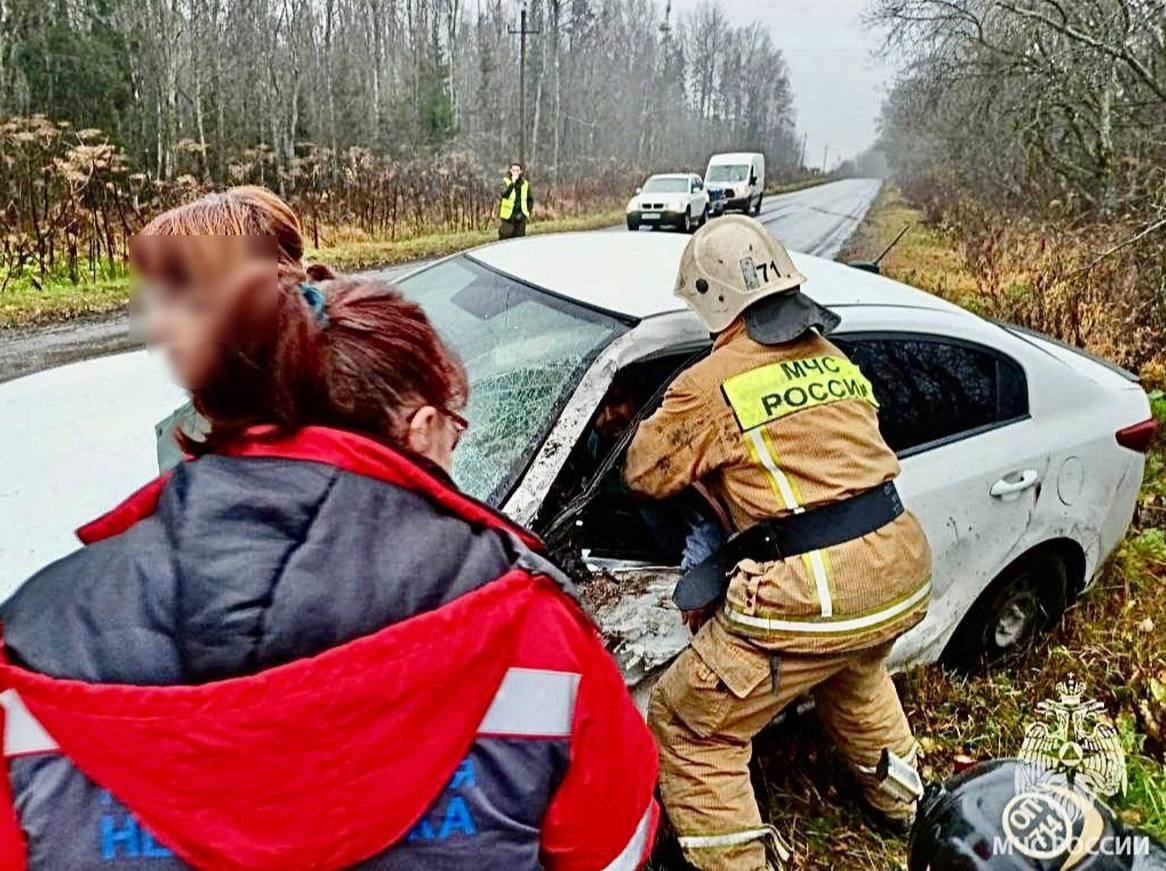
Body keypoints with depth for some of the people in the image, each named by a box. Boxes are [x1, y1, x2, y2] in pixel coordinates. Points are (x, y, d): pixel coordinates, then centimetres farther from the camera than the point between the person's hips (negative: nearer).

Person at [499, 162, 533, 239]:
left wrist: (527, 213, 8)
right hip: (507, 218, -3)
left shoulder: (525, 184, 6)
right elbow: (504, 194, -23)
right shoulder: (506, 181, -3)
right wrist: (513, 183, -27)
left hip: (520, 219, 3)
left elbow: (530, 200, 16)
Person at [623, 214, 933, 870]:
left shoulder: (710, 385, -9)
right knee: (855, 673, 40)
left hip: (811, 595, -8)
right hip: (903, 571, 8)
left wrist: (660, 419, 19)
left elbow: (646, 473, 2)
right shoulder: (834, 360, 11)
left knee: (688, 731, 7)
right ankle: (904, 805, 59)